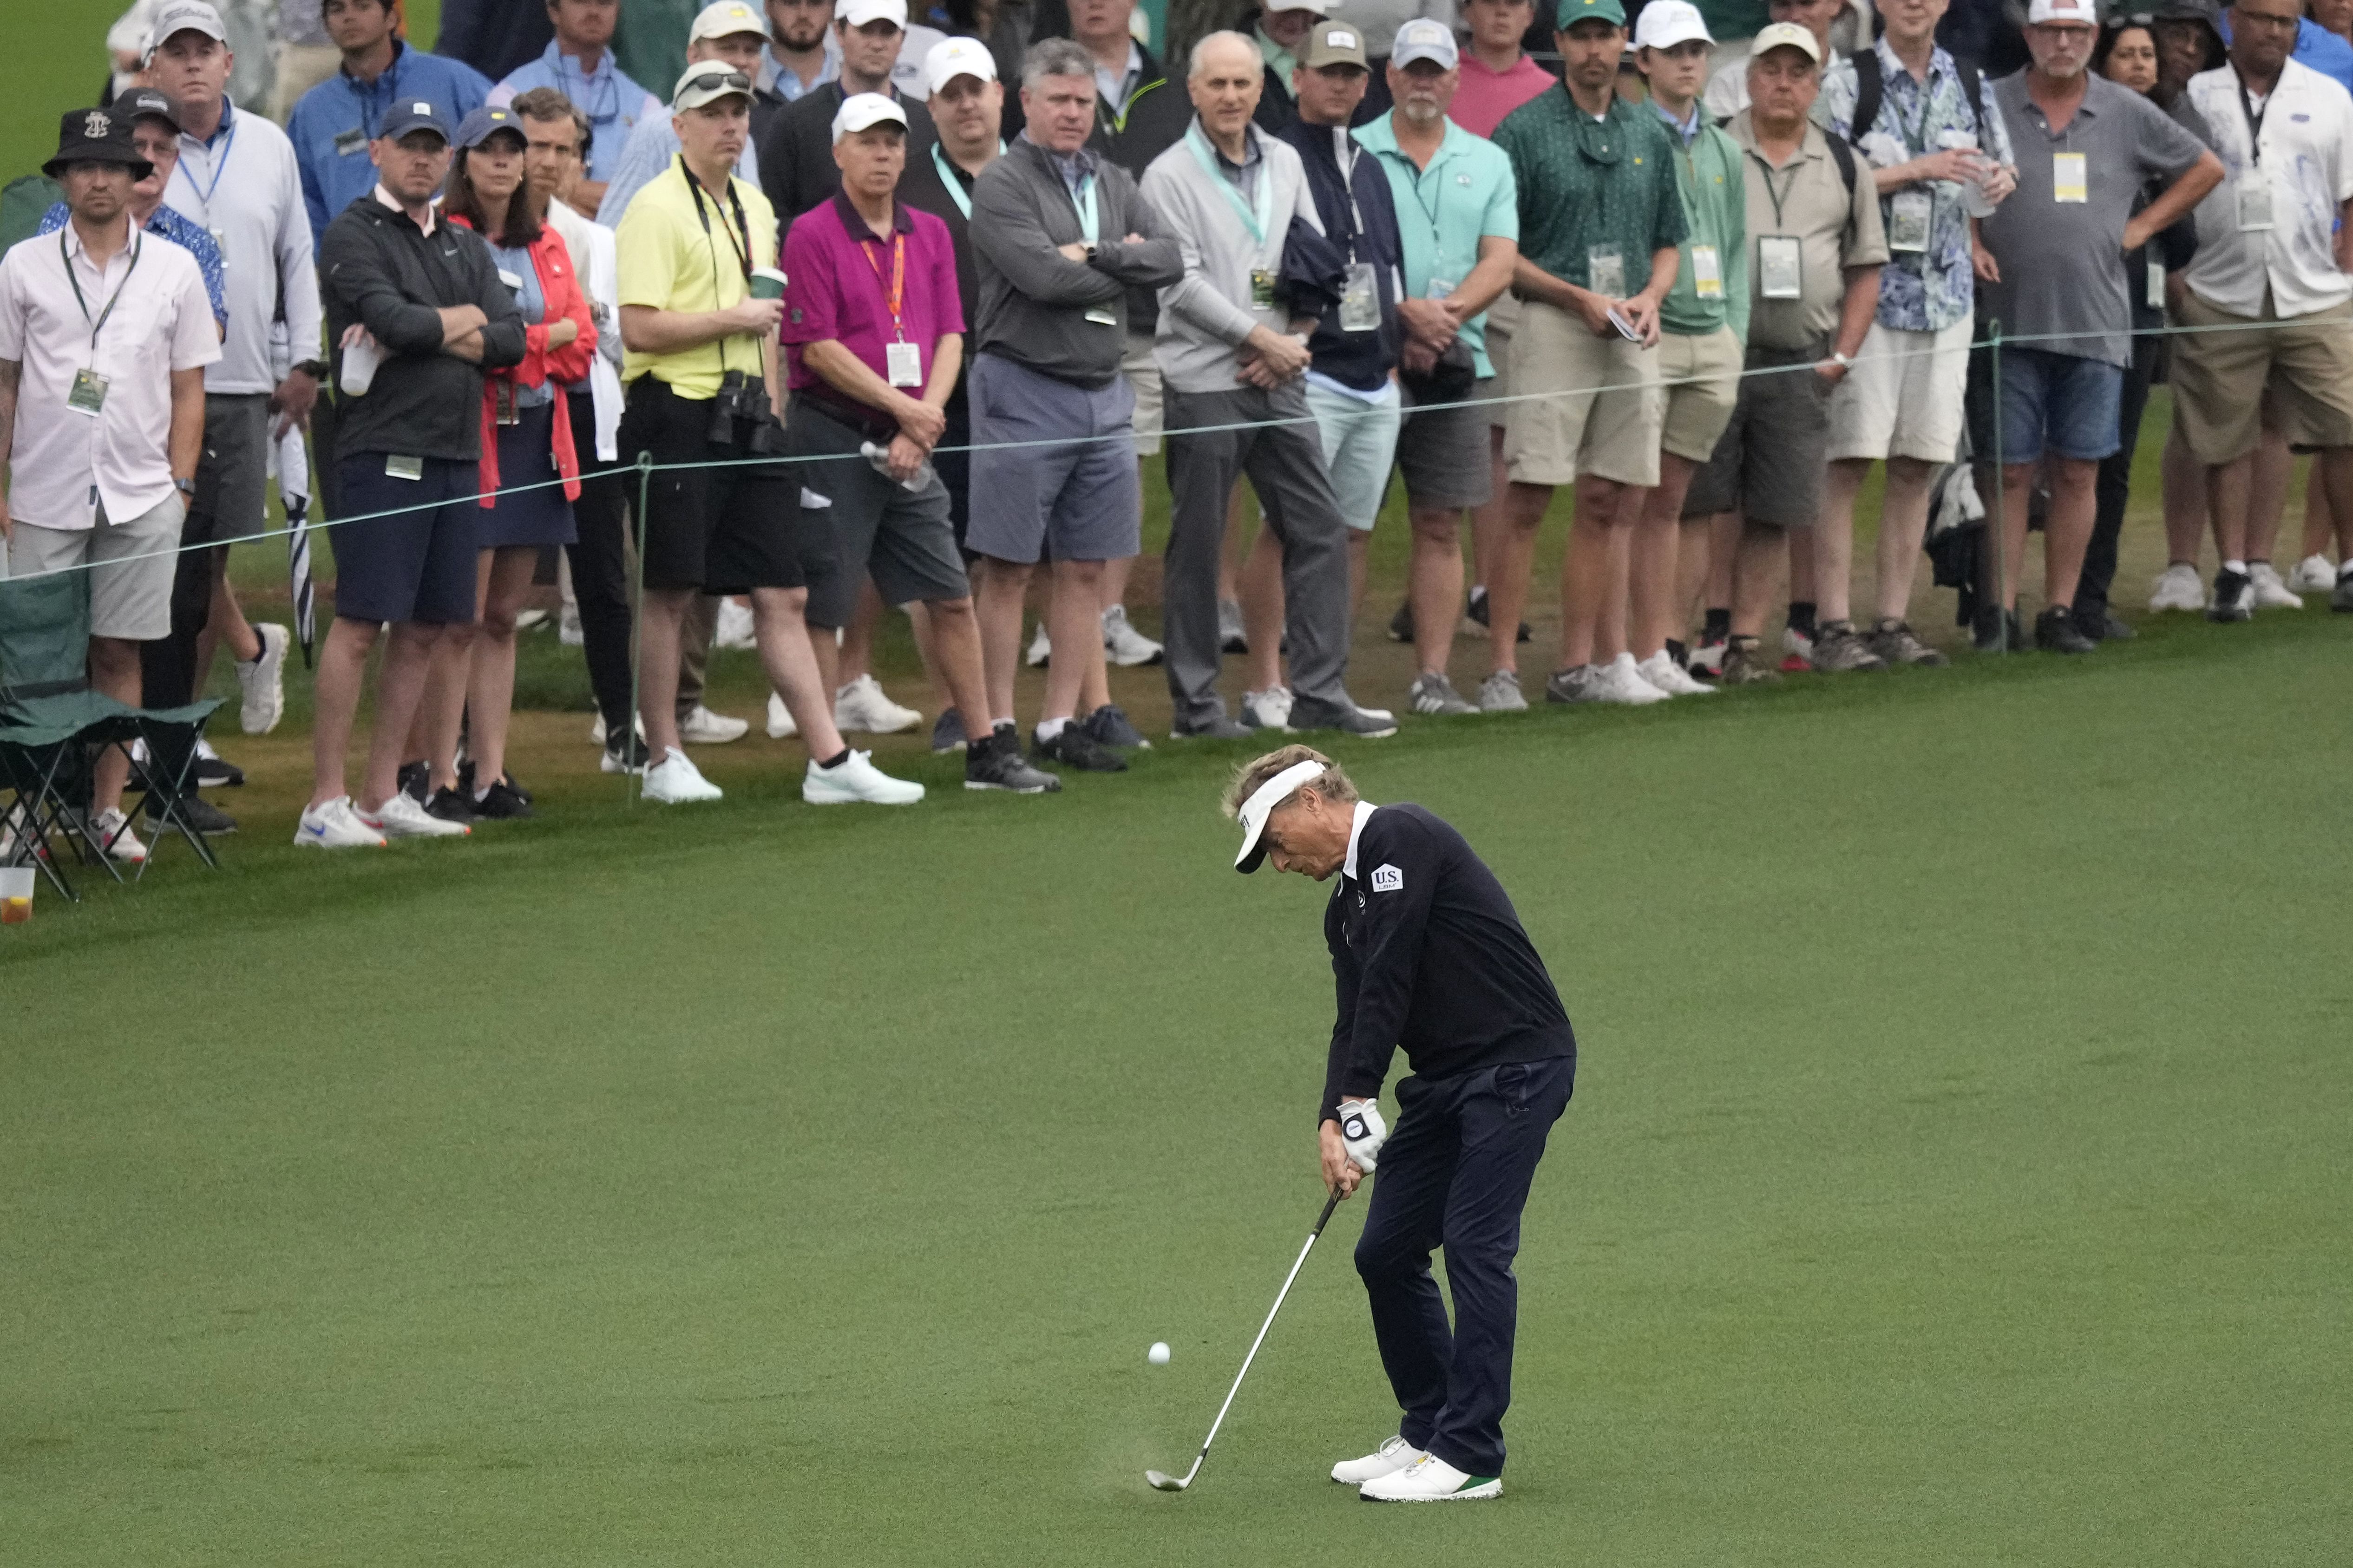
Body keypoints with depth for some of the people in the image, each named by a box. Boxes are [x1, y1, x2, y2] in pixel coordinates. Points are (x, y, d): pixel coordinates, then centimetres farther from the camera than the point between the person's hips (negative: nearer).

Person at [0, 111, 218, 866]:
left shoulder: (174, 269, 6)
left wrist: (180, 486, 1)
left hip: (141, 498, 1)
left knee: (120, 654, 3)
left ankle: (108, 810, 10)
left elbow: (188, 387, 9)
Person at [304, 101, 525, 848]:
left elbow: (511, 339, 7)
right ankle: (325, 803, -9)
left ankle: (383, 794, 15)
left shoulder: (466, 249, 19)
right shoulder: (354, 235, -1)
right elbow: (392, 316, -16)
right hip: (385, 450, -7)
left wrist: (422, 335, -6)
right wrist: (459, 322, 2)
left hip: (455, 454, 7)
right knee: (361, 623, -10)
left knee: (425, 628, 8)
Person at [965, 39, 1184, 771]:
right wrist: (1126, 267, -4)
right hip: (1025, 389, -6)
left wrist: (1097, 256, -13)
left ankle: (1062, 723, 13)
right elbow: (1044, 278, -19)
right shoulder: (1003, 185, -6)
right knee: (1009, 570, -4)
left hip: (1103, 392, 6)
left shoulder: (1113, 184, 14)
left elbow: (1170, 260, 1)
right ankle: (998, 726, -2)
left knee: (1085, 570, 7)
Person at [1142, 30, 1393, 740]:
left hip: (1278, 380, 6)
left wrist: (1291, 342, -2)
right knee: (1196, 545, 0)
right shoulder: (1170, 176, -6)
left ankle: (1320, 692, 8)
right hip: (1203, 381, -6)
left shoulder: (1284, 163, 12)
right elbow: (1183, 283, -12)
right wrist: (1262, 339, -13)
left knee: (1319, 528, 3)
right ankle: (1194, 703, 7)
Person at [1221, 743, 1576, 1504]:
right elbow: (1356, 1020, 11)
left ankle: (1470, 1457, -13)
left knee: (1475, 1247, -14)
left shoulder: (1401, 839, -12)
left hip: (1516, 1064, -10)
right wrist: (1333, 1121, -6)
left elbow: (1388, 980, -18)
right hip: (1445, 1078, 10)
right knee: (1386, 1251, 8)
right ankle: (1428, 1432, 19)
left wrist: (1358, 1100, -18)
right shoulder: (1346, 904, 17)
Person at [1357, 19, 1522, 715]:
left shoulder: (1488, 163, 13)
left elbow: (1500, 263, 4)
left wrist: (1445, 313, -13)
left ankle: (1432, 676, 7)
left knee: (1441, 524, 4)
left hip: (1457, 362, 3)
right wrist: (1404, 311, -19)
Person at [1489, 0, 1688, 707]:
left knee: (1605, 504, 6)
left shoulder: (1649, 134, 15)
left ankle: (1578, 666, 12)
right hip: (1551, 327, -5)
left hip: (1629, 335, 5)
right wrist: (1580, 298, -13)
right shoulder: (1524, 130, -2)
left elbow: (1669, 244, 21)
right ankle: (1503, 667, -8)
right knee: (1527, 502, -8)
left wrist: (1650, 297, 0)